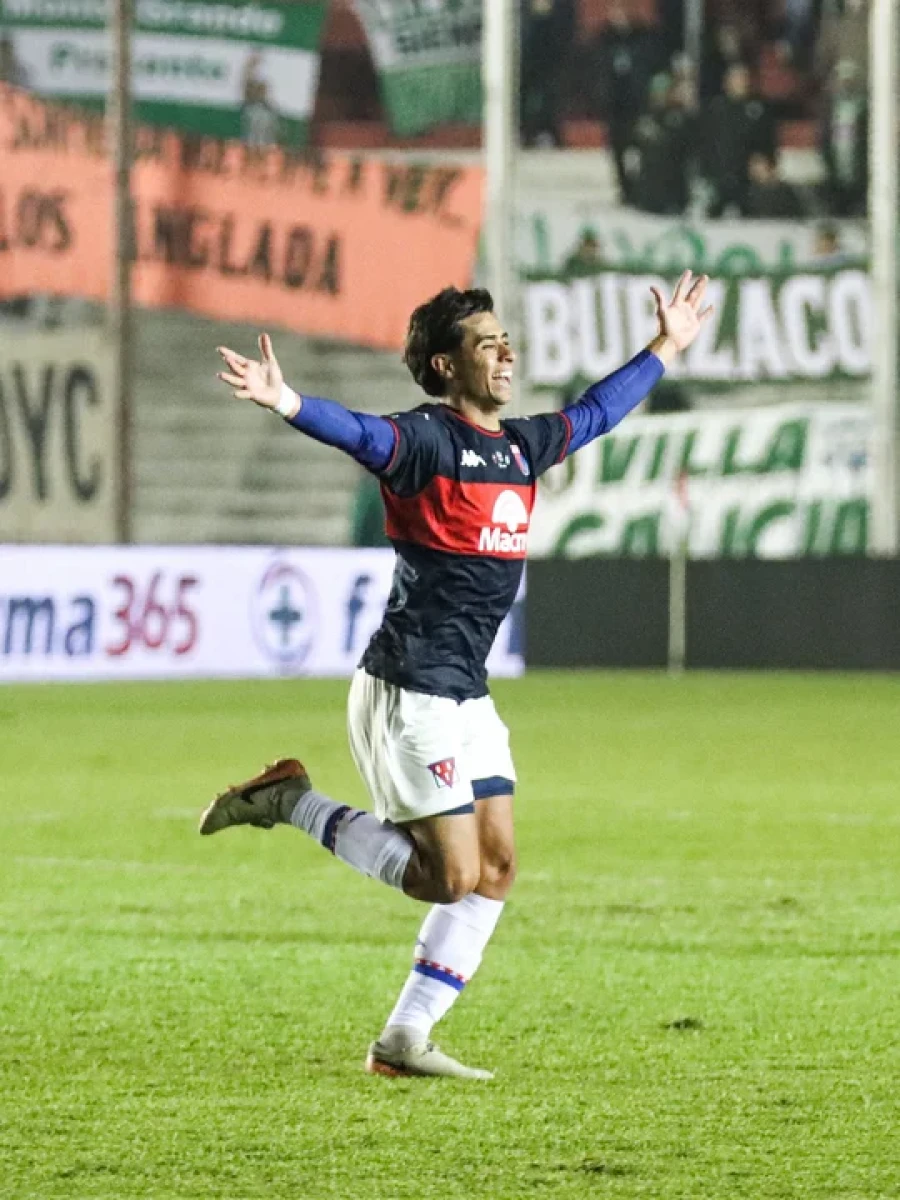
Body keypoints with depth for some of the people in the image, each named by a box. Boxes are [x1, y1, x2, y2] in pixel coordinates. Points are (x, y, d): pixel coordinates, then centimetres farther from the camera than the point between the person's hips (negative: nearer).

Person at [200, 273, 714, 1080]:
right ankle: (292, 803, 5)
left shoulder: (521, 445, 12)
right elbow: (360, 434, -33)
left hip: (467, 696, 9)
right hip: (409, 694, -9)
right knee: (452, 877, -9)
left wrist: (666, 347, 41)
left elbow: (596, 412, 31)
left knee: (497, 869, 5)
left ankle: (405, 1042, 11)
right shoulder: (426, 440, -13)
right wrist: (286, 404, -53)